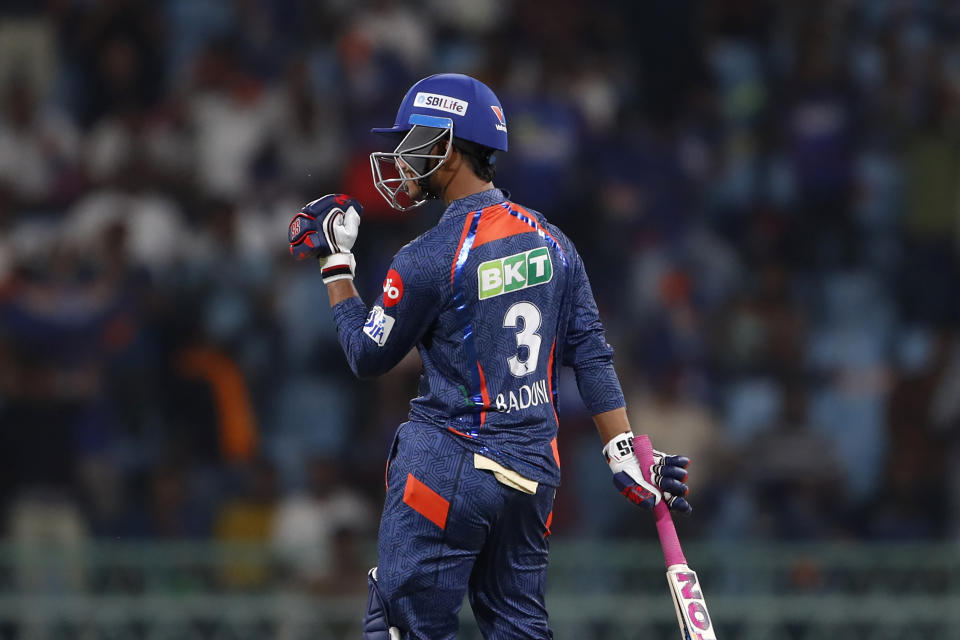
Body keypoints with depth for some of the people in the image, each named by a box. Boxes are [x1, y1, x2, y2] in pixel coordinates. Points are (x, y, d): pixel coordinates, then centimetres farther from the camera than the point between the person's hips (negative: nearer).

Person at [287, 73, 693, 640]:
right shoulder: (551, 242, 6)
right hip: (535, 472, 7)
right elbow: (591, 355, 5)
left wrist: (336, 261, 10)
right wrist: (626, 456, 7)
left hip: (449, 465, -7)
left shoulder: (430, 259, -13)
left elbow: (368, 356, 0)